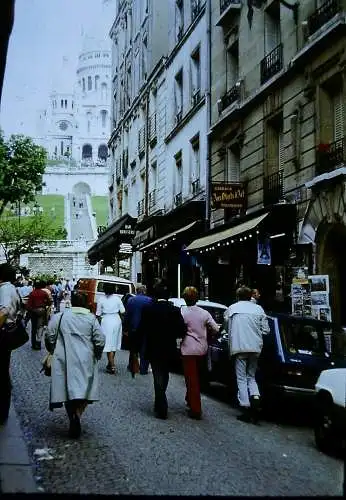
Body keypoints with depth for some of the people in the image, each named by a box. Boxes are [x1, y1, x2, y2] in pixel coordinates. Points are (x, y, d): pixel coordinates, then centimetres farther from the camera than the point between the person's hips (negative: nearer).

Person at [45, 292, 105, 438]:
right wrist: (97, 355, 13)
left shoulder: (58, 317, 2)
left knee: (67, 389, 10)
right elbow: (100, 340, -3)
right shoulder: (91, 318, 2)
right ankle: (77, 415, -18)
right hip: (86, 361, 0)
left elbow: (49, 337, 0)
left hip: (64, 360, 1)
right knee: (83, 389, 4)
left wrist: (53, 351, 18)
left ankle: (73, 419, 5)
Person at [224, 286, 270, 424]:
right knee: (251, 377, 17)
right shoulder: (258, 309, 4)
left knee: (242, 378, 5)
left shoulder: (231, 308, 1)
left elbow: (227, 326, 13)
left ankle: (246, 409, 0)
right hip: (255, 347, 3)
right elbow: (265, 330, 3)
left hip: (239, 347, -2)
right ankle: (255, 398, -8)